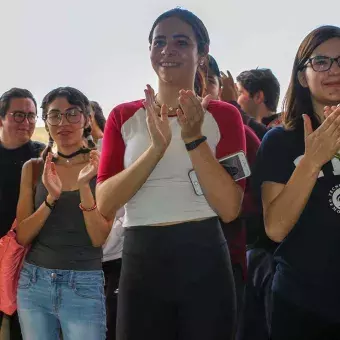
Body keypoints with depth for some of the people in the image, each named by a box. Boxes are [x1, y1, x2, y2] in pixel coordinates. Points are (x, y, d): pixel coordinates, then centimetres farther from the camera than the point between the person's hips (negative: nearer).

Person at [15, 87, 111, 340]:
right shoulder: (33, 168, 3)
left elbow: (99, 238, -10)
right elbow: (22, 236, -2)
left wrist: (84, 186, -23)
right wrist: (51, 198, -17)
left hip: (84, 285, -3)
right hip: (33, 282, 3)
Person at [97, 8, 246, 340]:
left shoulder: (223, 115, 1)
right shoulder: (123, 116, 5)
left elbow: (229, 209, -8)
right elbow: (104, 204, -6)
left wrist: (194, 139, -18)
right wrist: (157, 147, -18)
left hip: (204, 260, -1)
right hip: (140, 261, 1)